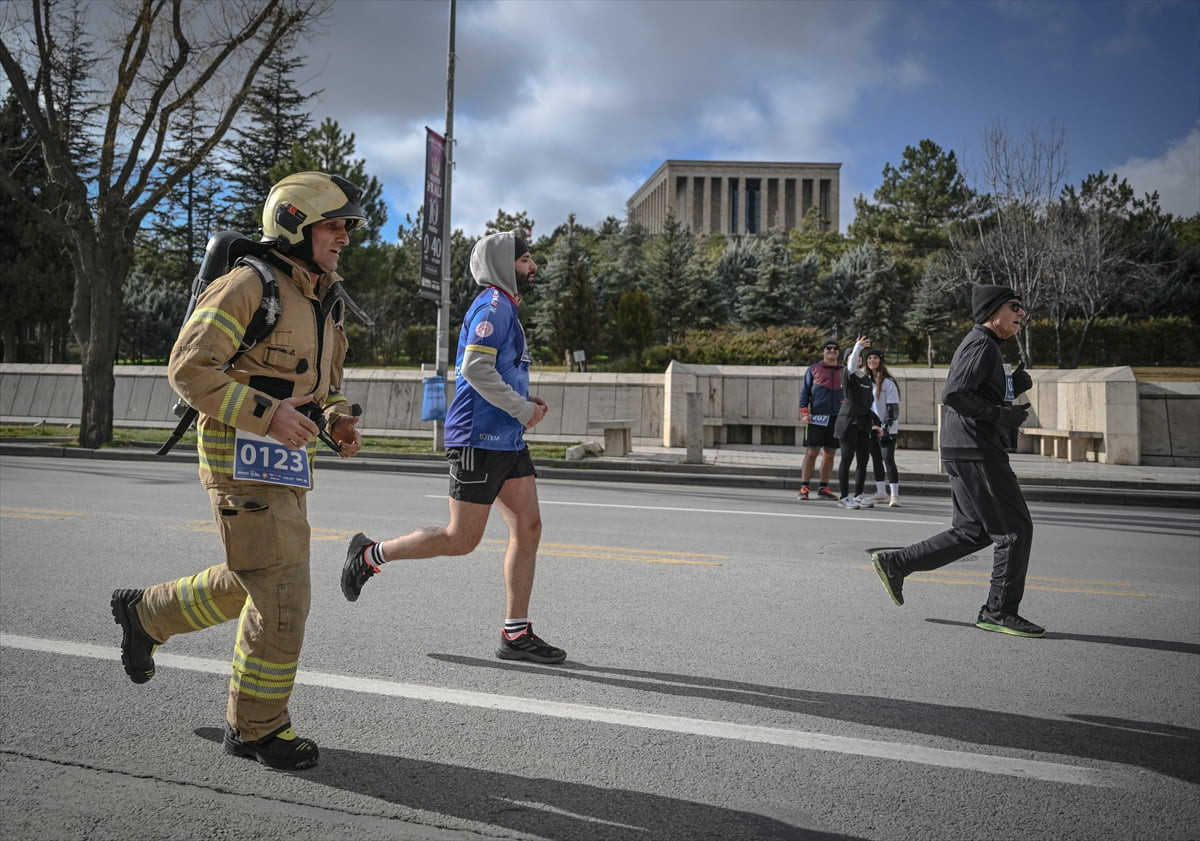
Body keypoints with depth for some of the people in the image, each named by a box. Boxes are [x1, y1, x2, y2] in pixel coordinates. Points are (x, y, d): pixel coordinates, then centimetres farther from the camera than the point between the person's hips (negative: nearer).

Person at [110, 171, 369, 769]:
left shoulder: (321, 301, 15)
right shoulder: (248, 285, -12)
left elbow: (324, 386, 24)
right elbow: (189, 369, -17)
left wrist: (341, 423, 3)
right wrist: (267, 414, -25)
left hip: (283, 460, 9)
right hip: (241, 455, -9)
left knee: (250, 584, 19)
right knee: (282, 591, -7)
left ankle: (144, 614, 42)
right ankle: (257, 726, 10)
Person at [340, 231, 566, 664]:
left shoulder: (506, 309, 20)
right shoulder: (494, 306, -10)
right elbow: (475, 369, -23)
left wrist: (525, 404, 11)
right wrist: (523, 410, -16)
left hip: (507, 441, 10)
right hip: (479, 439, -10)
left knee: (528, 528, 4)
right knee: (461, 540, -2)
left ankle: (516, 634, 10)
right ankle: (370, 554, 17)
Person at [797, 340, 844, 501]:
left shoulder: (844, 371, 15)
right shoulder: (813, 369, 7)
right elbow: (804, 392, 4)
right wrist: (804, 412, -7)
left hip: (836, 417, 3)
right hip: (816, 417, -3)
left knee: (829, 454, 6)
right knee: (811, 452, -5)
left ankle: (823, 488, 14)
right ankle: (804, 487, -1)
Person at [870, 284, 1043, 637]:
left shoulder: (981, 345, 22)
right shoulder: (982, 344, -11)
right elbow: (954, 394, -24)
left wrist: (1013, 387, 10)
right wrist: (1002, 415, -19)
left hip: (965, 453, 10)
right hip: (976, 453, -10)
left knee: (972, 532, 15)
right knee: (1015, 529, -2)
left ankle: (895, 563, 17)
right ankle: (1000, 611, 7)